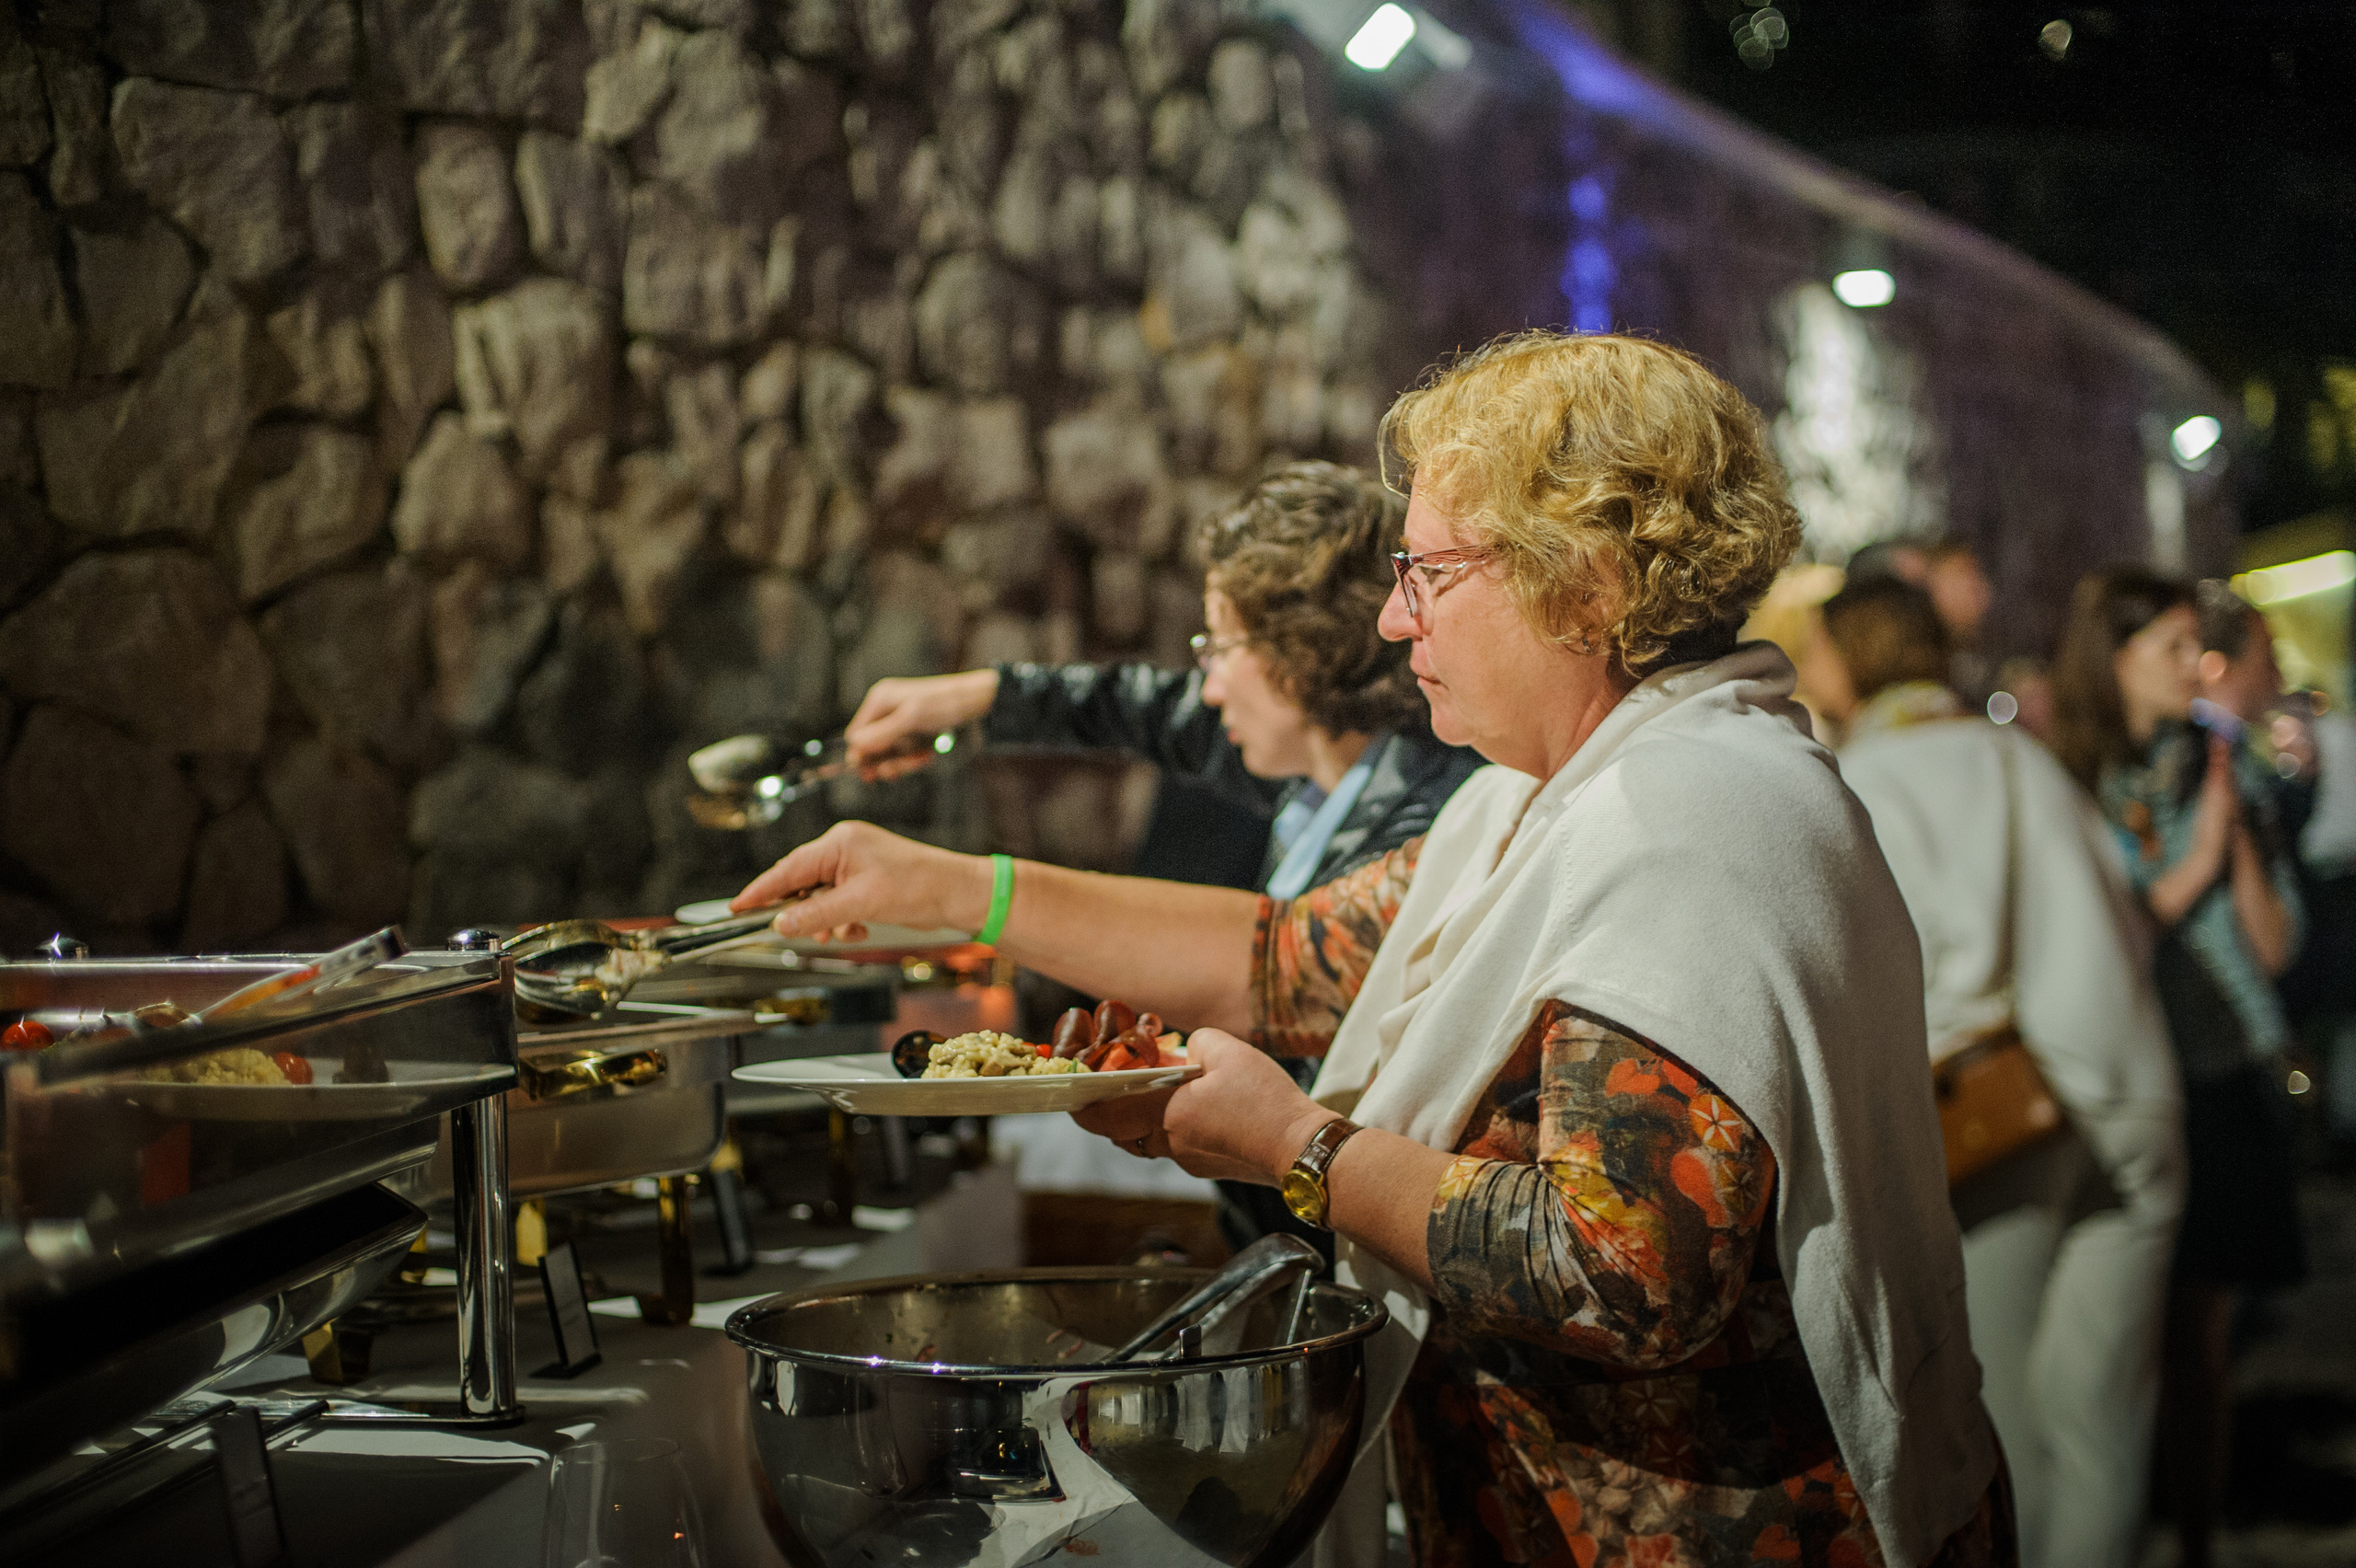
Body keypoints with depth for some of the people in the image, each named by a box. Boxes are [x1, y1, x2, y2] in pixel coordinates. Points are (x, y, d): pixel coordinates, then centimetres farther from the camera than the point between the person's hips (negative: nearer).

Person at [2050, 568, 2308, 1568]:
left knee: (2202, 1335, 8)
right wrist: (2190, 872, -11)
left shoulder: (2224, 774, 7)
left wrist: (2241, 842, -7)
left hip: (2221, 1086, 3)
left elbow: (2275, 949, 6)